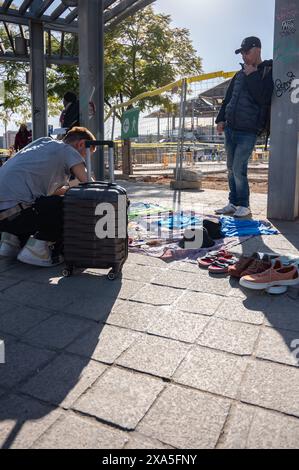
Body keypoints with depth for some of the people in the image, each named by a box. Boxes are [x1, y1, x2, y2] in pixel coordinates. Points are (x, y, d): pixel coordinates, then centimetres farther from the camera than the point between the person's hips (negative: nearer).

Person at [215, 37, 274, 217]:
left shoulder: (268, 72, -4)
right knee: (231, 169, 9)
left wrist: (251, 75, -14)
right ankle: (234, 203, 18)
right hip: (230, 128, 7)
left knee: (238, 168, -11)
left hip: (248, 131, -7)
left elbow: (264, 98, -19)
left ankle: (244, 206, 2)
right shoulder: (240, 74, 16)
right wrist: (221, 119, 9)